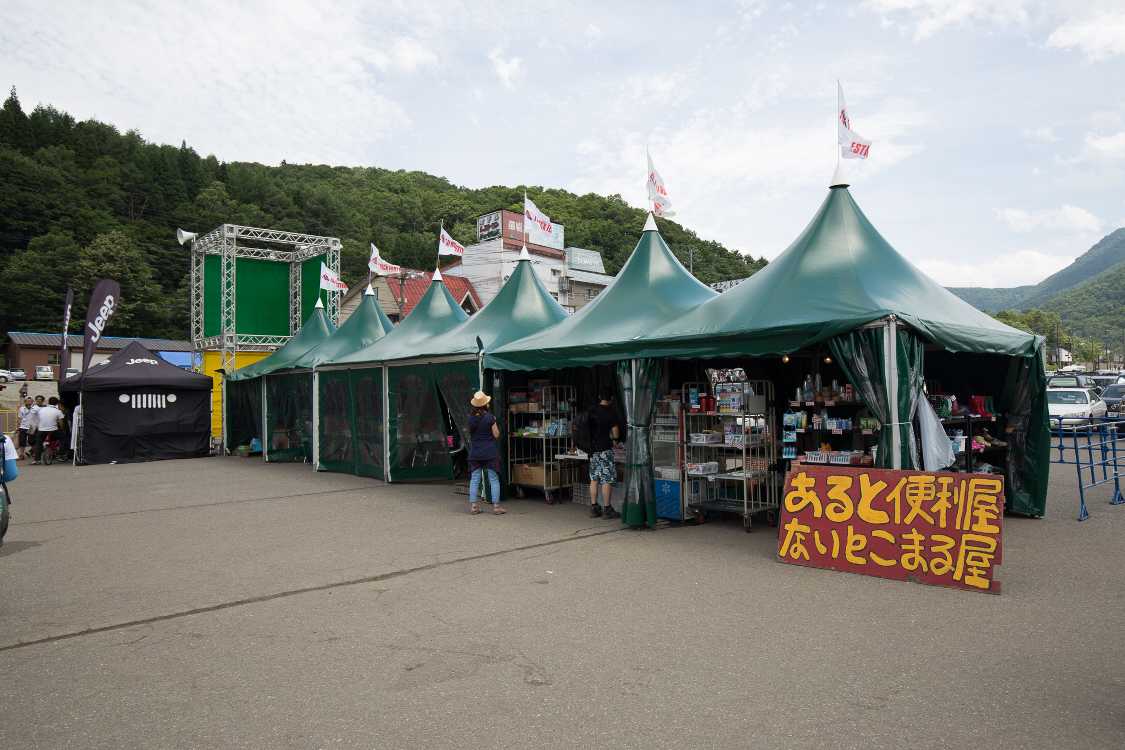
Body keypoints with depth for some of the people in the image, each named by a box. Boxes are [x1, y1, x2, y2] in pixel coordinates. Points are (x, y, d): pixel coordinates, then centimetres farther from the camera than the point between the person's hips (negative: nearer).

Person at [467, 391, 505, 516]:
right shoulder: (490, 418, -12)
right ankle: (496, 506, 3)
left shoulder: (470, 418, 0)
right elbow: (496, 435, -6)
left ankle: (473, 506, 9)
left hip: (474, 454, 4)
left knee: (474, 479, 8)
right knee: (494, 479, 3)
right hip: (490, 453, -4)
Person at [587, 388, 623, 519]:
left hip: (592, 449, 6)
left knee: (594, 479, 11)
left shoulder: (591, 411, 7)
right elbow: (616, 434, -11)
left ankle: (594, 508, 14)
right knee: (608, 480, 0)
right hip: (605, 449, -6)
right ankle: (607, 509, 3)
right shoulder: (612, 412, -9)